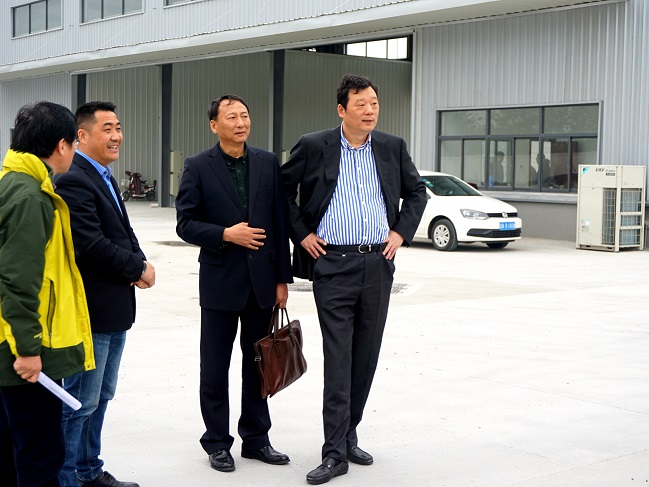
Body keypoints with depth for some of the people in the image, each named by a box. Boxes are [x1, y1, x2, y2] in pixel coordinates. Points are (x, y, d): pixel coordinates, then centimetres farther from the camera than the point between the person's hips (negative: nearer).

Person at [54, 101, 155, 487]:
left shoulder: (105, 178, 15)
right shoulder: (73, 180, -17)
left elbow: (123, 233, 17)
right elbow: (92, 245, -24)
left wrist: (139, 263, -3)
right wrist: (138, 269, -12)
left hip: (114, 309, 10)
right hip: (91, 310, -10)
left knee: (100, 398, 18)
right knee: (80, 403, -2)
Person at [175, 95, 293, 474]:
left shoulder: (268, 163, 4)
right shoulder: (199, 167, -4)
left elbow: (280, 223, 4)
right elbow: (186, 224, -5)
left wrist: (283, 278, 2)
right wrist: (225, 235, -21)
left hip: (262, 279, 3)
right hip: (221, 281, -3)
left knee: (258, 363, 12)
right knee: (215, 368, 7)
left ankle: (256, 438, 26)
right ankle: (217, 442, 20)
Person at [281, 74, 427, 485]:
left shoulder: (392, 147, 7)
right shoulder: (314, 147, -2)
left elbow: (417, 191, 19)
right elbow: (282, 190, 8)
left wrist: (402, 232, 6)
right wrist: (301, 234, 1)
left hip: (378, 264, 4)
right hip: (332, 264, -4)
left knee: (366, 357, 9)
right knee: (338, 359, -6)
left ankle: (349, 436, 23)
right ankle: (335, 452, -1)